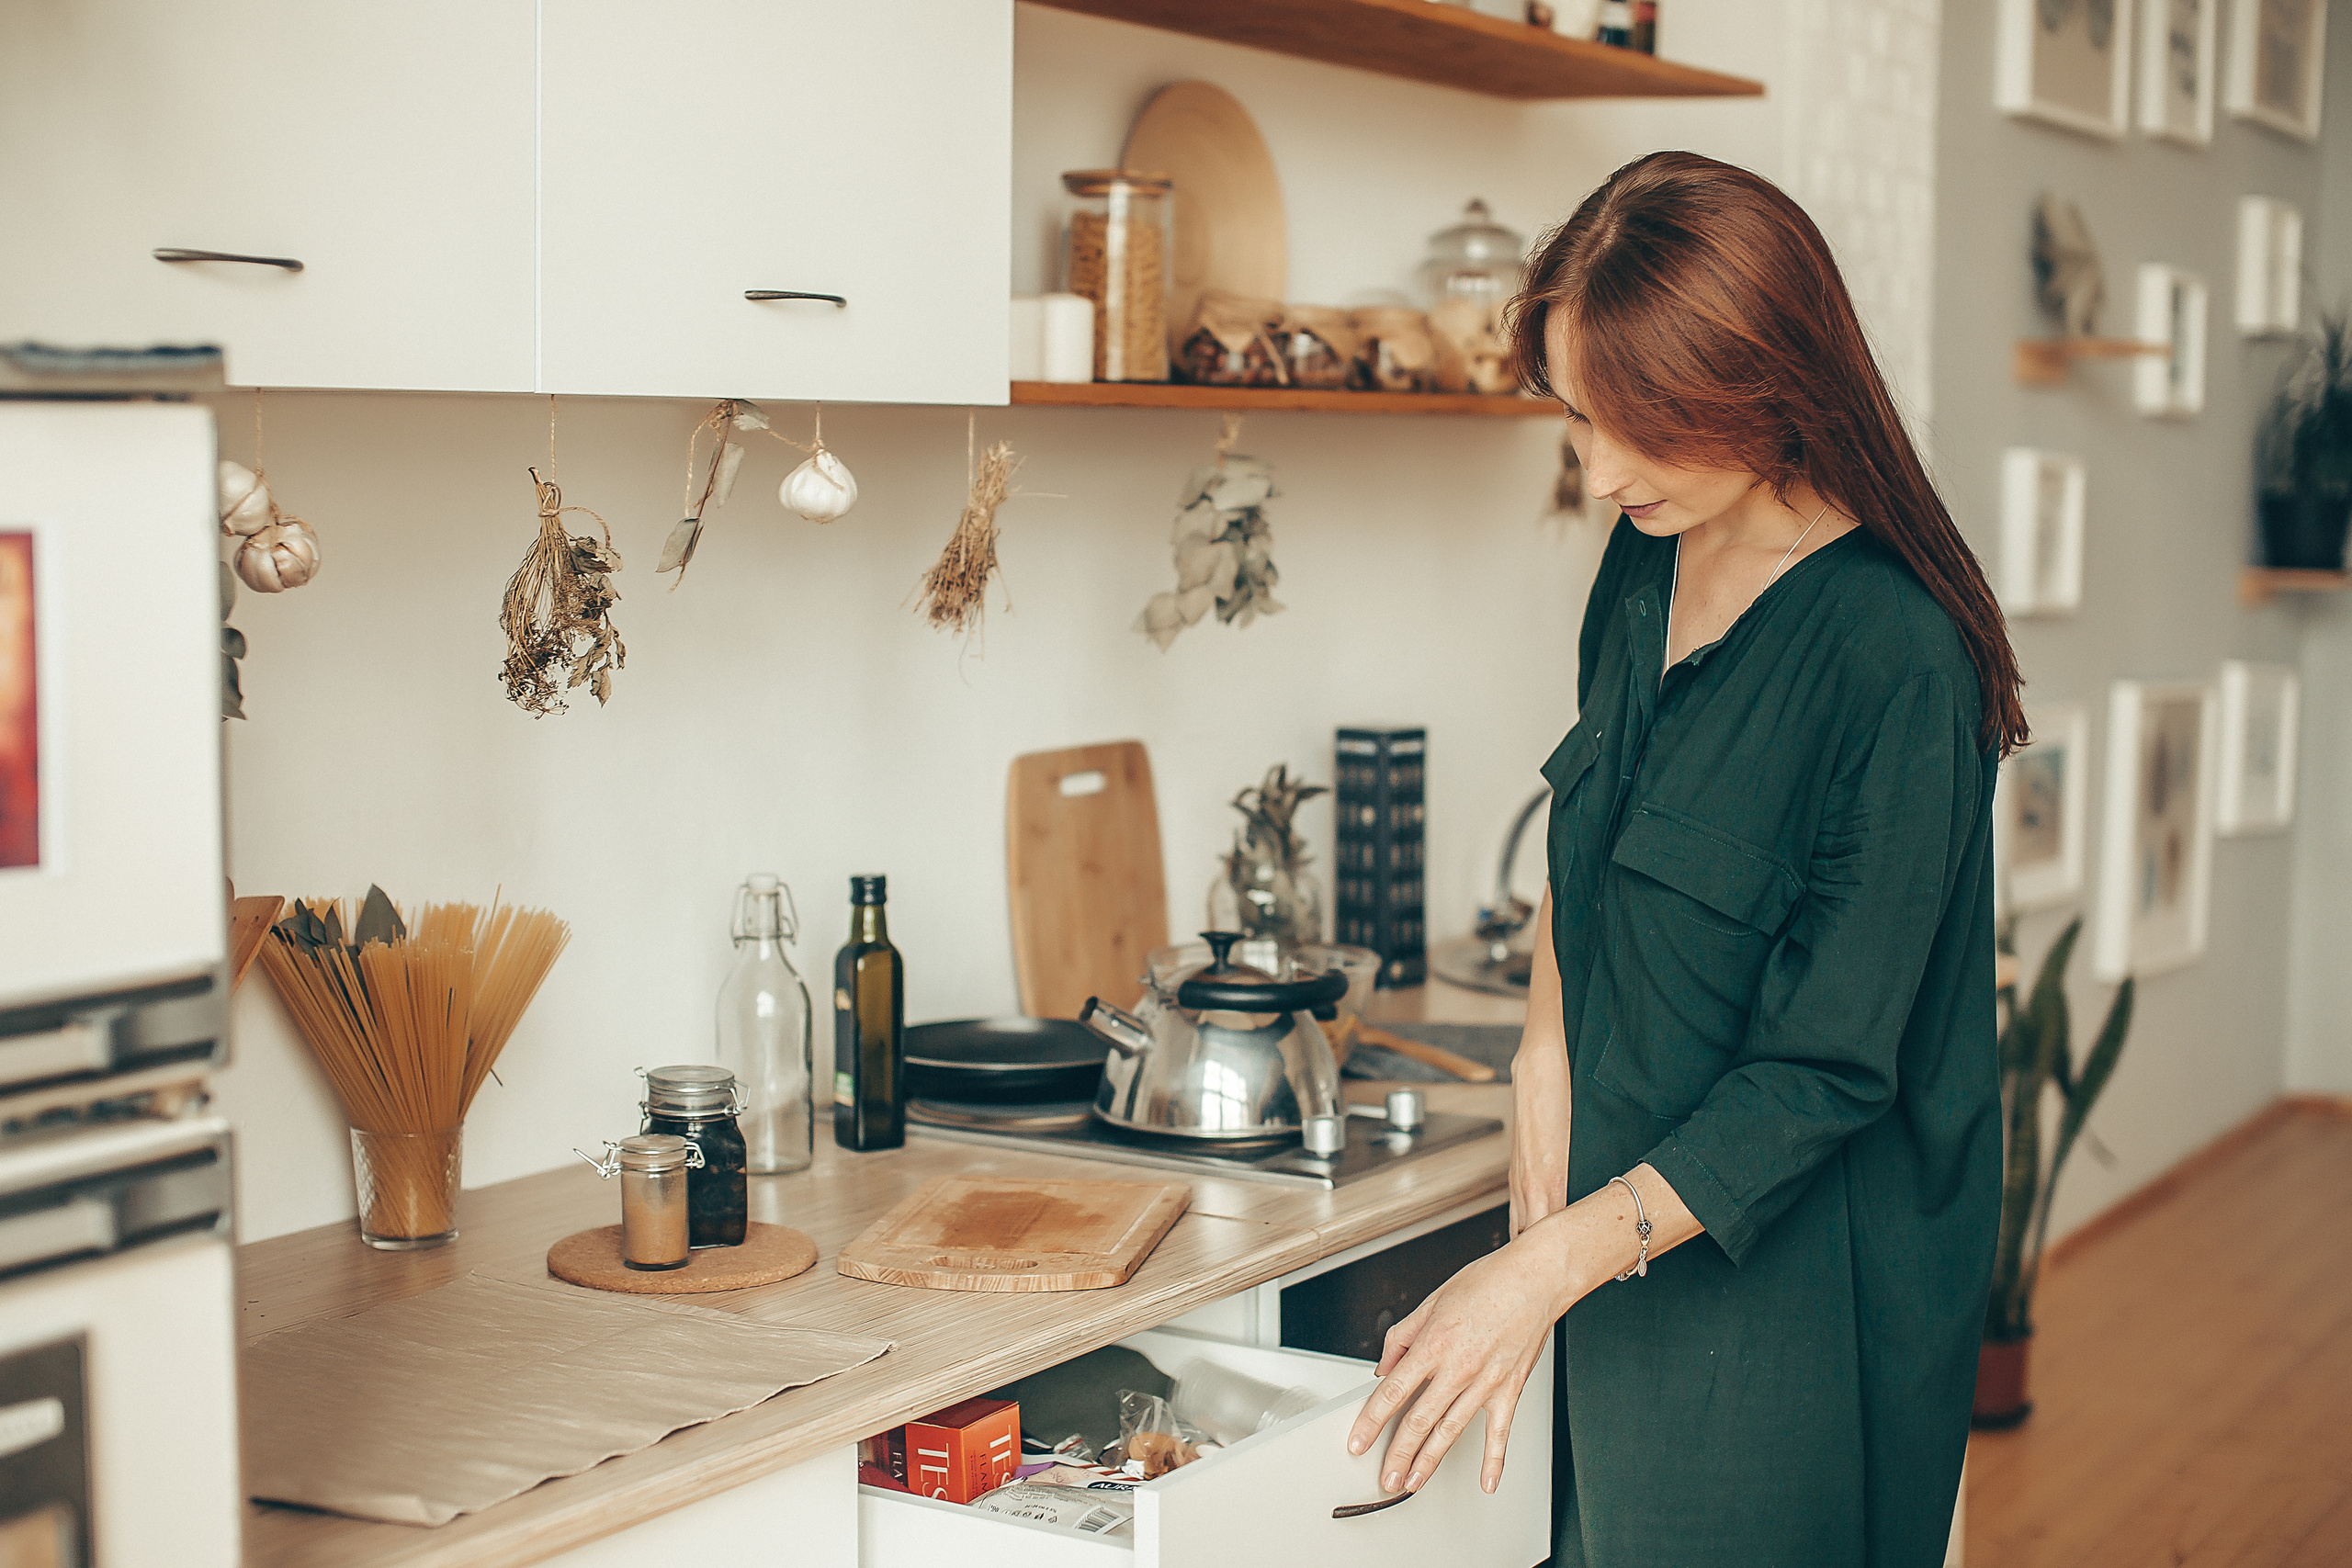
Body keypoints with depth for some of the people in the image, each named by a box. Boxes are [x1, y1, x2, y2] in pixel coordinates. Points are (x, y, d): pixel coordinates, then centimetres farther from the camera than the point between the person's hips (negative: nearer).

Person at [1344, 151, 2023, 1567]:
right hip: (1630, 1216, 7)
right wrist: (1549, 1040, 4)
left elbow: (1824, 1072, -22)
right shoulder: (1652, 560, 0)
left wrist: (1546, 1266, -24)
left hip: (1792, 1276, -7)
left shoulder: (1896, 663, -24)